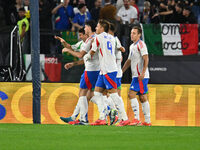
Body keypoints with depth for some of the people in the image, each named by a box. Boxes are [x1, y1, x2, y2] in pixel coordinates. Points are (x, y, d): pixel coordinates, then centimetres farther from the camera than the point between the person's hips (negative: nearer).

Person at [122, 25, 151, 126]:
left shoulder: (141, 44, -9)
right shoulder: (132, 46, 19)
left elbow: (146, 59, -17)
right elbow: (129, 60, 29)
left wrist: (143, 73, -25)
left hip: (141, 76, -9)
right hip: (136, 75, 9)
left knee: (131, 94, -15)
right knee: (143, 98, 9)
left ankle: (137, 119, -18)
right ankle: (147, 121, 10)